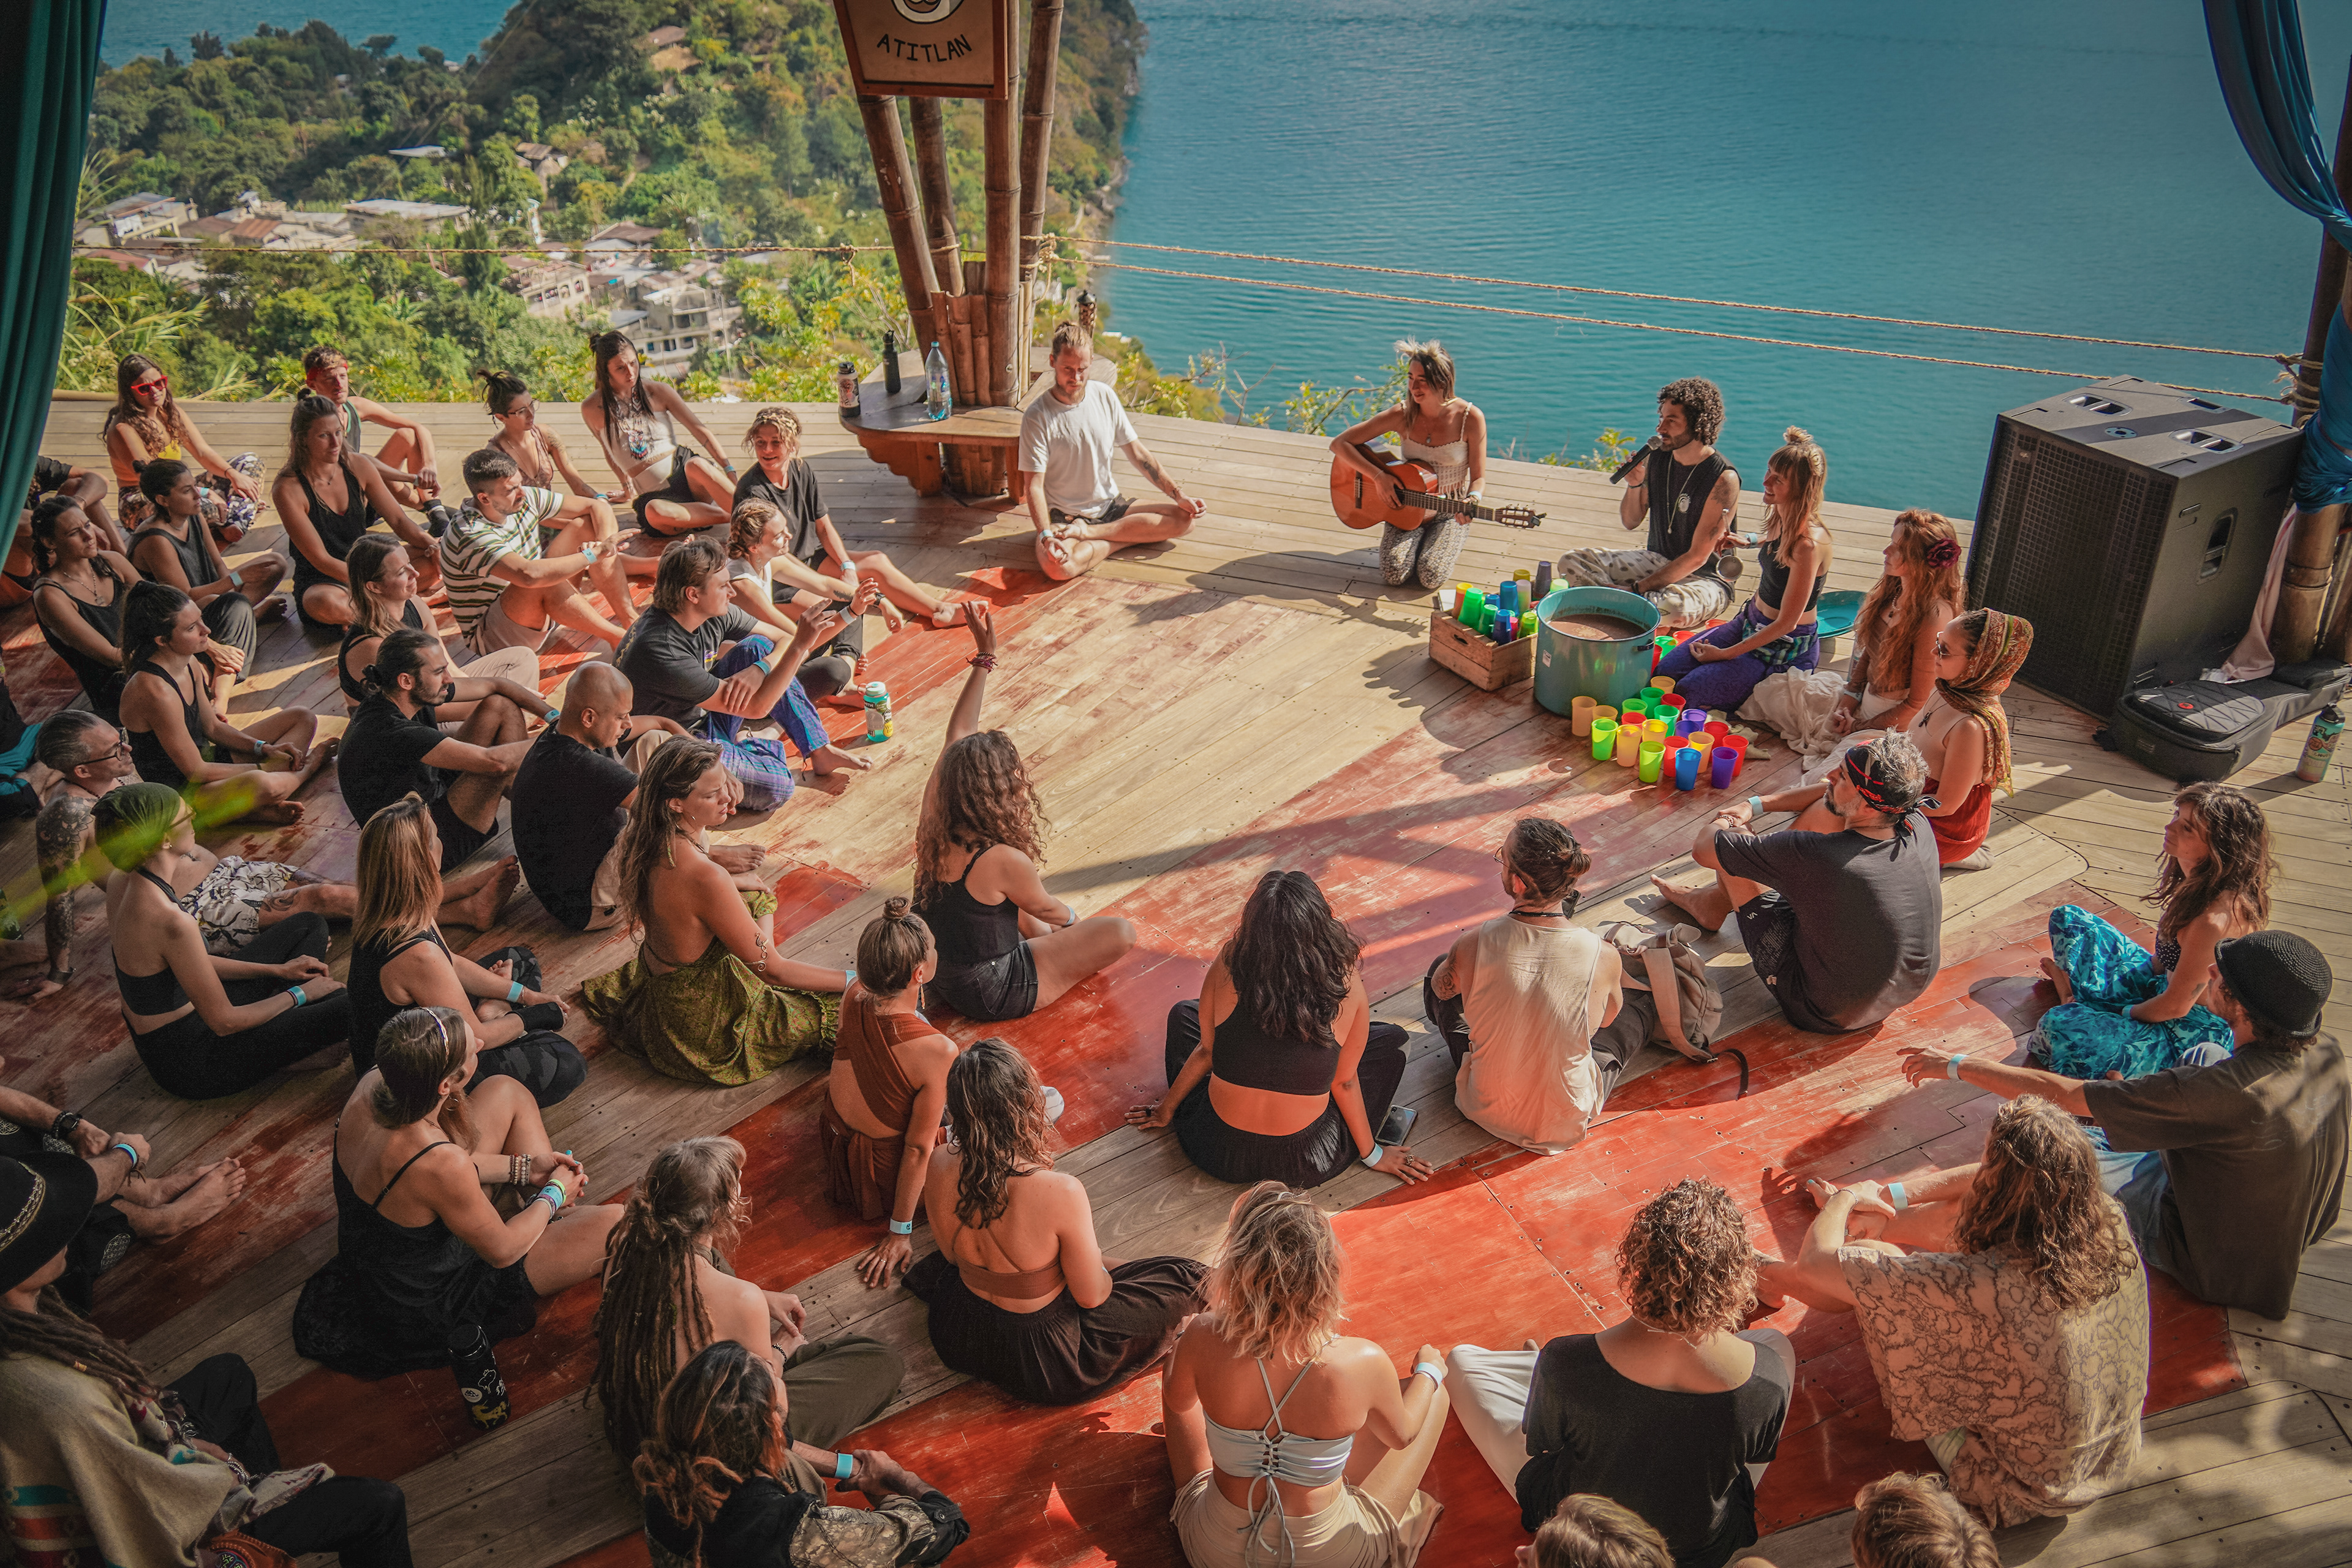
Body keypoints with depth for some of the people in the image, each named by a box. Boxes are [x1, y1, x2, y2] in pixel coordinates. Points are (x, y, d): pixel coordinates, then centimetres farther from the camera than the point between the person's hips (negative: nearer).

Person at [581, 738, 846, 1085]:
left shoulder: (642, 840, -11)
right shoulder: (705, 878, -36)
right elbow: (772, 969, -26)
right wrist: (852, 980, -19)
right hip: (705, 1027, -9)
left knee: (759, 895, 26)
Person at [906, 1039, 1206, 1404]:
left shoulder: (939, 1165, -19)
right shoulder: (1061, 1193, -35)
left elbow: (953, 1254, 1)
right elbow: (1091, 1296, -19)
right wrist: (1095, 1262, 5)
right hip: (1040, 1365, -6)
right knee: (1184, 1278, 8)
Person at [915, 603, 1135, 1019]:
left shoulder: (935, 820, -14)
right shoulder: (1004, 861, -32)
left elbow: (957, 735, 0)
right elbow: (1046, 908, -10)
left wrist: (984, 657, 4)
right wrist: (1073, 918, 14)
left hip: (939, 979, 7)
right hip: (990, 996, -7)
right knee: (1121, 932, -6)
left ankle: (1050, 948, 29)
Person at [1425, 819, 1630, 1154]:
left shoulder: (1472, 947, -27)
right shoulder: (1604, 958, -26)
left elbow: (1441, 988, -1)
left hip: (1488, 1111, 0)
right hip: (1569, 1124, 0)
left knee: (1440, 969, 23)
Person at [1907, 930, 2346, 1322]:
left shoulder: (2227, 1092, -37)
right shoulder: (2328, 1054, -17)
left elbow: (2063, 1096, -31)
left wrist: (1959, 1065, -21)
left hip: (2209, 1258, -7)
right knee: (2206, 1054, 14)